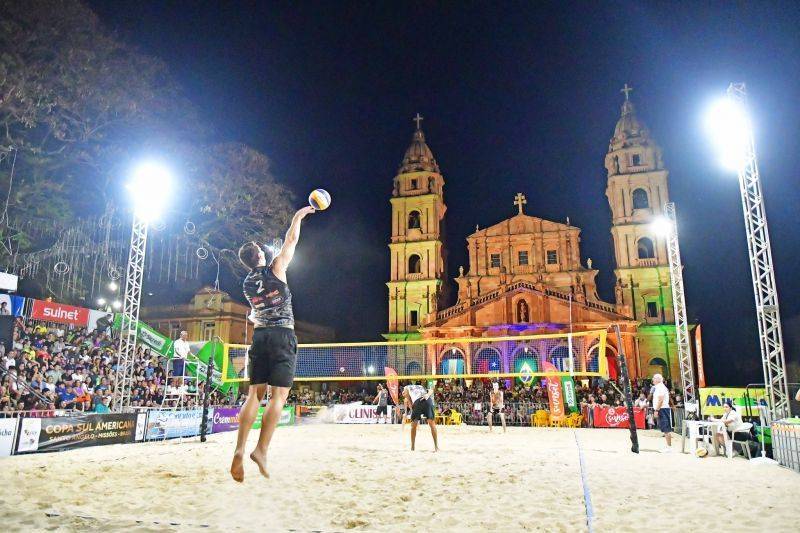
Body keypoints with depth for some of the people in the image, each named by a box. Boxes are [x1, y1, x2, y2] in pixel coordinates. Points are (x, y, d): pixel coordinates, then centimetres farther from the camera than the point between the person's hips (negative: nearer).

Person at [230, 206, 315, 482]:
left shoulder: (247, 283, 13)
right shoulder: (275, 269, -2)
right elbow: (291, 240, 8)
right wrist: (298, 216, 21)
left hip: (260, 335, 5)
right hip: (282, 335, -5)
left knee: (254, 394, 5)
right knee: (279, 396, -4)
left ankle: (240, 450, -5)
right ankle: (261, 449, -12)